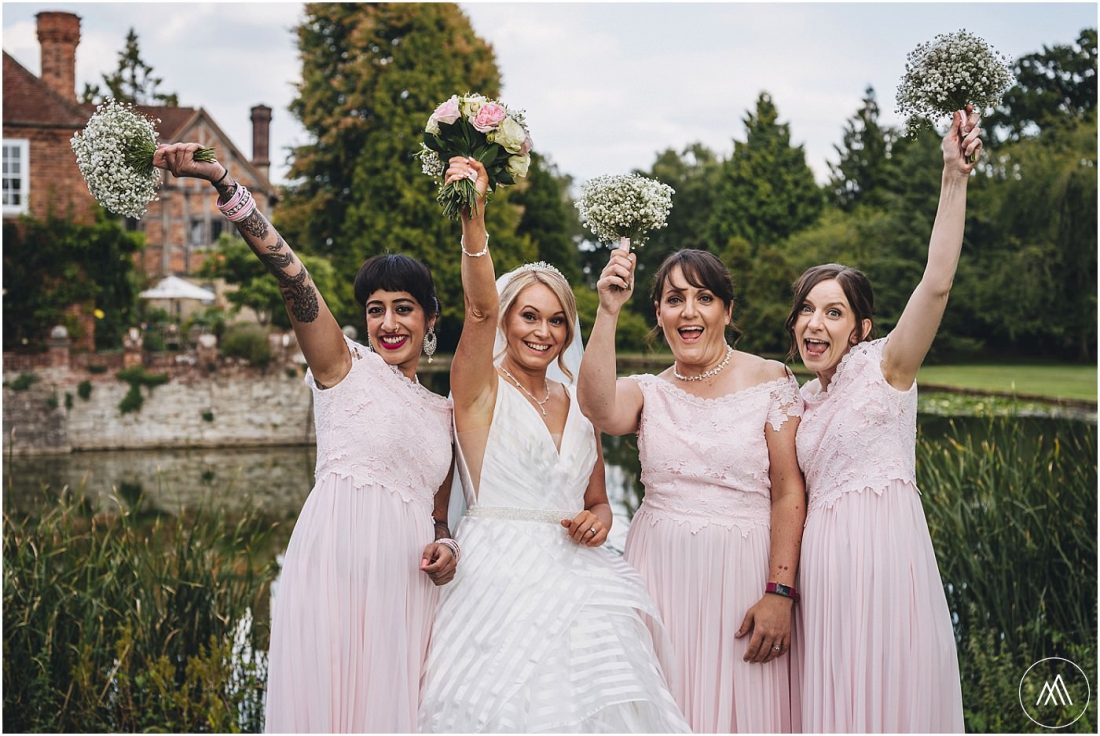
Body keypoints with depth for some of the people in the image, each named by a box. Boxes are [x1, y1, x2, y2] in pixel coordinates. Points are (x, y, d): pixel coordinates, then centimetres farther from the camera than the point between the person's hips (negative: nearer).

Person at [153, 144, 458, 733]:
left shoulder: (443, 412, 17)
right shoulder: (345, 368, 3)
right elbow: (291, 274, -10)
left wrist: (446, 548, 1)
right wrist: (223, 184, -22)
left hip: (405, 588, 4)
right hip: (332, 570, -4)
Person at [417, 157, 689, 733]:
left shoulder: (581, 407, 15)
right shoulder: (482, 389, 1)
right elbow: (480, 306, -17)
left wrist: (599, 519, -1)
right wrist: (473, 217, -32)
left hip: (573, 575, 5)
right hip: (501, 576, -4)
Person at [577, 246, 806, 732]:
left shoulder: (770, 381, -1)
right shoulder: (648, 391, 7)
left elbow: (789, 494, -6)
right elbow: (598, 409, -17)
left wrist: (780, 592, -13)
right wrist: (608, 312, -22)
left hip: (741, 571, -2)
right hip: (660, 571, 3)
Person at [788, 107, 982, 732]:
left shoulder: (883, 366, -2)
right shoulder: (804, 401, 16)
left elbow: (937, 283, -17)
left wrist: (955, 177, -24)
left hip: (886, 550, -6)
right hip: (825, 565, 6)